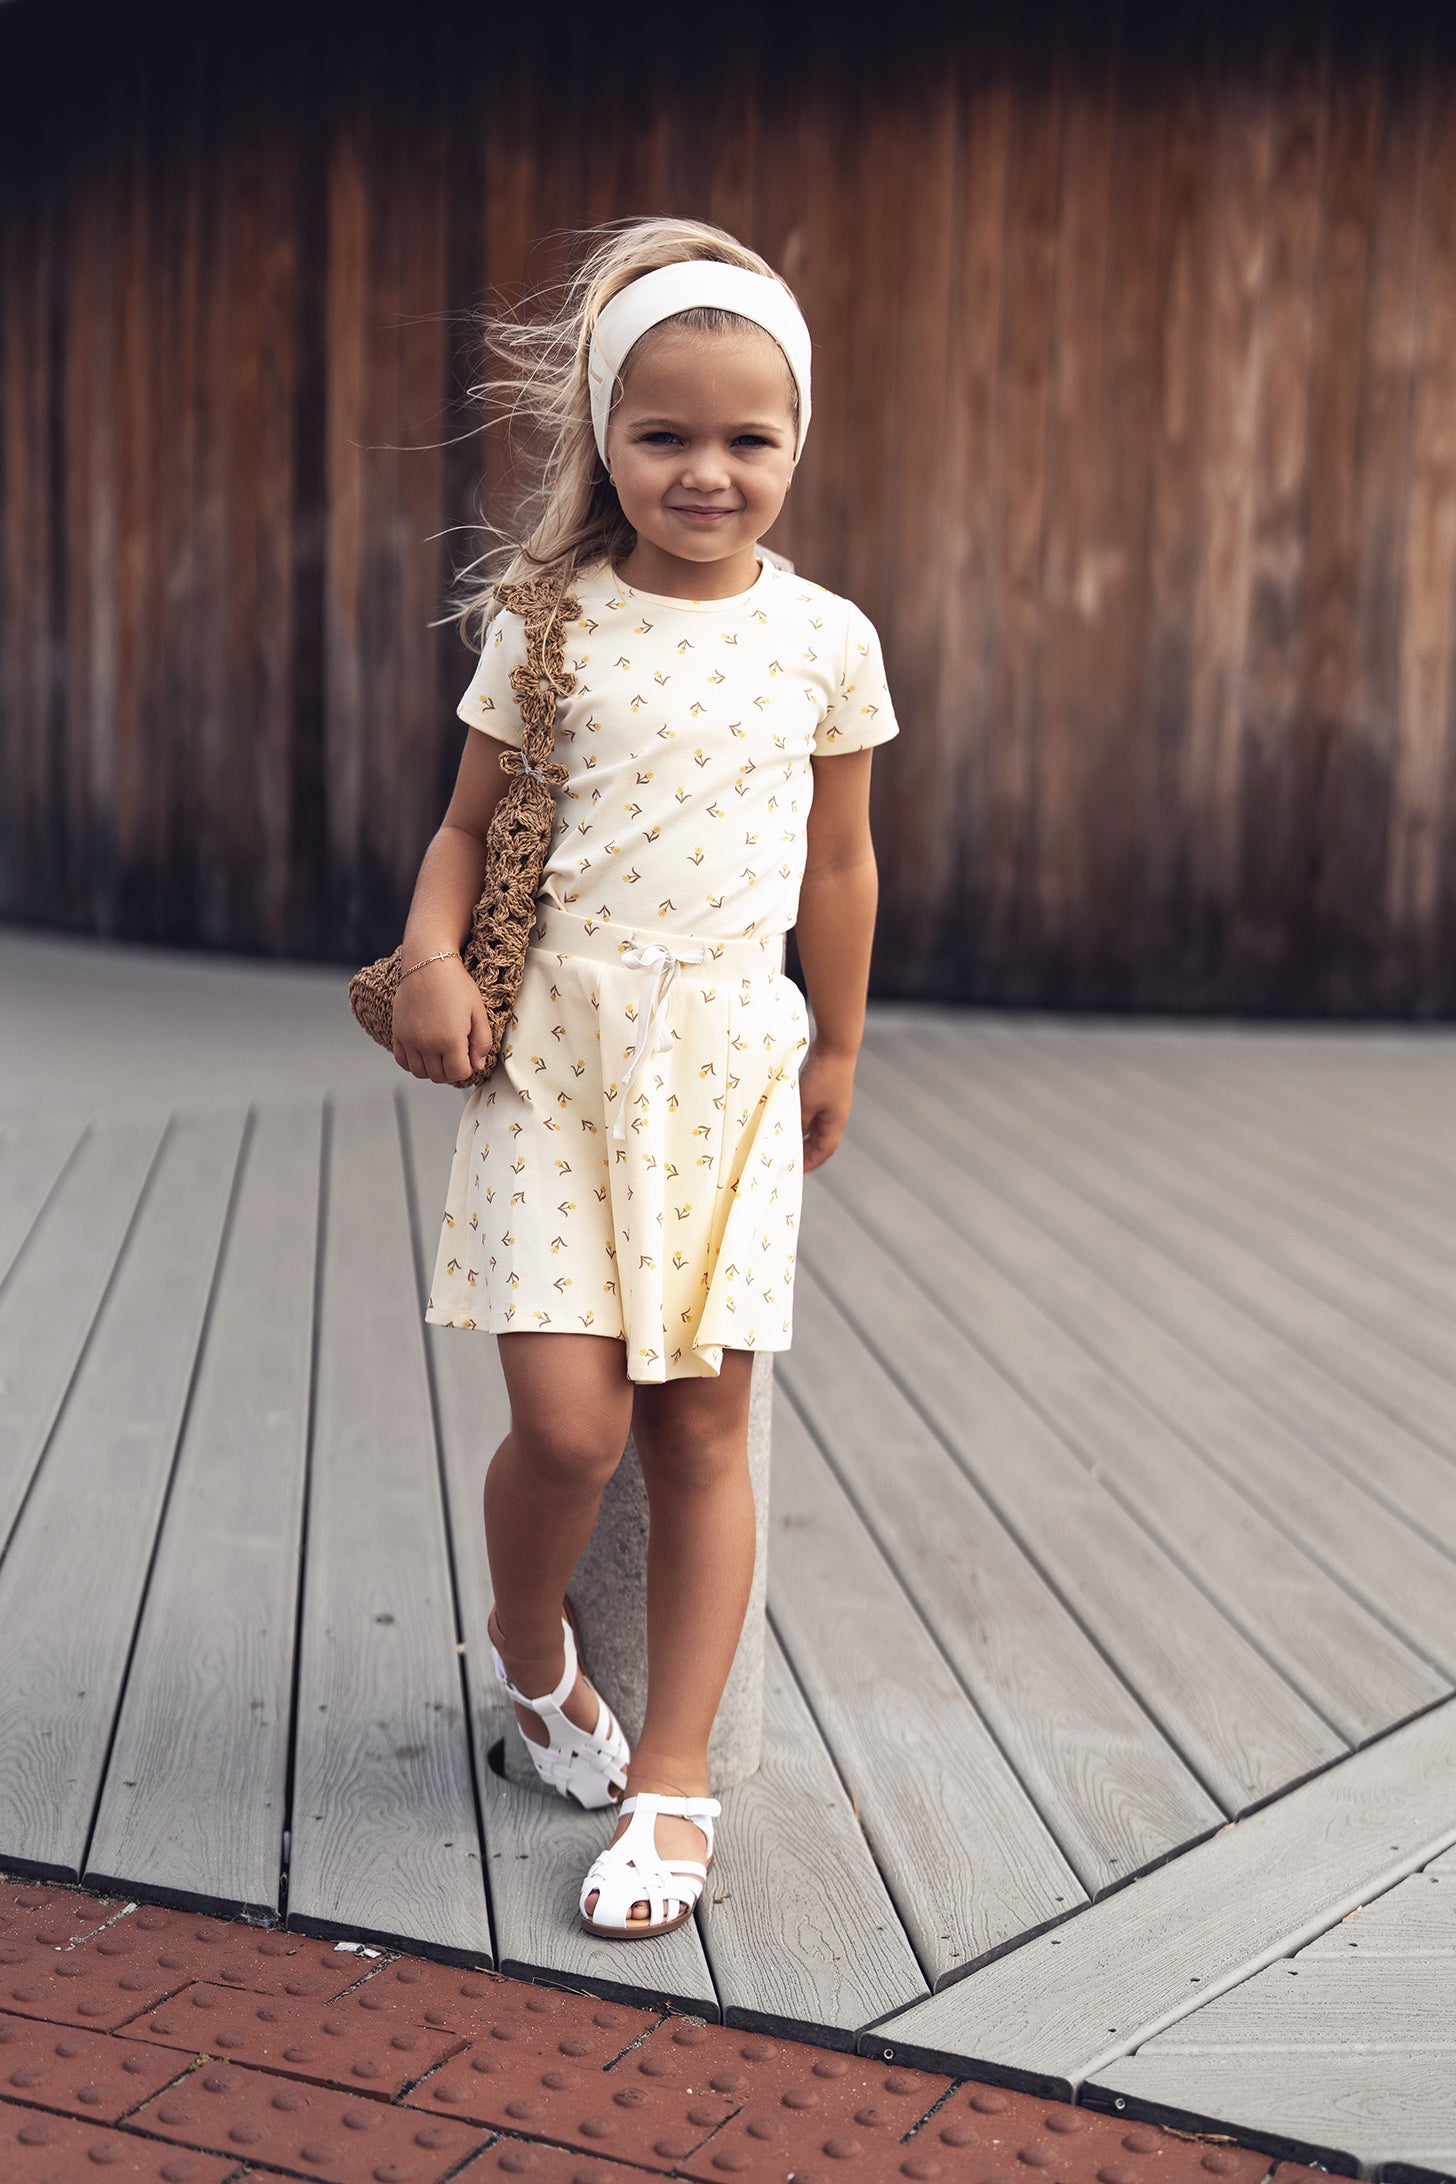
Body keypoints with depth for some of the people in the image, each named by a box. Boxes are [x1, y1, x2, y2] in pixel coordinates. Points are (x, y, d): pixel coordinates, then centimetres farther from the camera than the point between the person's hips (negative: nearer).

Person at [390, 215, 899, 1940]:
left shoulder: (824, 639, 3)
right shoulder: (546, 625, 0)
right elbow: (470, 826, 6)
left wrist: (836, 1047, 20)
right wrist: (429, 955, -14)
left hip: (729, 1051, 1)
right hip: (556, 1043, -1)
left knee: (702, 1425, 3)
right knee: (568, 1422, -8)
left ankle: (672, 1781, 15)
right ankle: (529, 1653, 26)